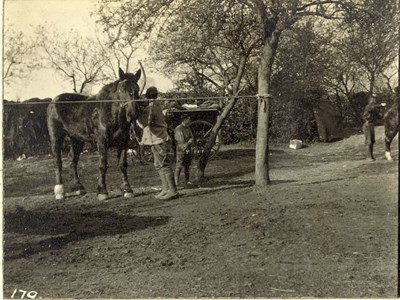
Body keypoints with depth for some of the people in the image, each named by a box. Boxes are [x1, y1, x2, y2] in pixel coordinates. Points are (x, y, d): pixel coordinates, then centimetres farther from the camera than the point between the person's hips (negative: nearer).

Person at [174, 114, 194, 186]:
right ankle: (176, 181, -3)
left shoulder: (188, 128, 11)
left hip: (188, 149, 7)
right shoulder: (178, 129, -12)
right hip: (181, 150, -7)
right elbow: (180, 141, -15)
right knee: (179, 166, -7)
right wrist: (186, 149, -16)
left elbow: (191, 138, 8)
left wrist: (188, 143, -12)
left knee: (187, 165, 9)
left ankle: (187, 181, 15)